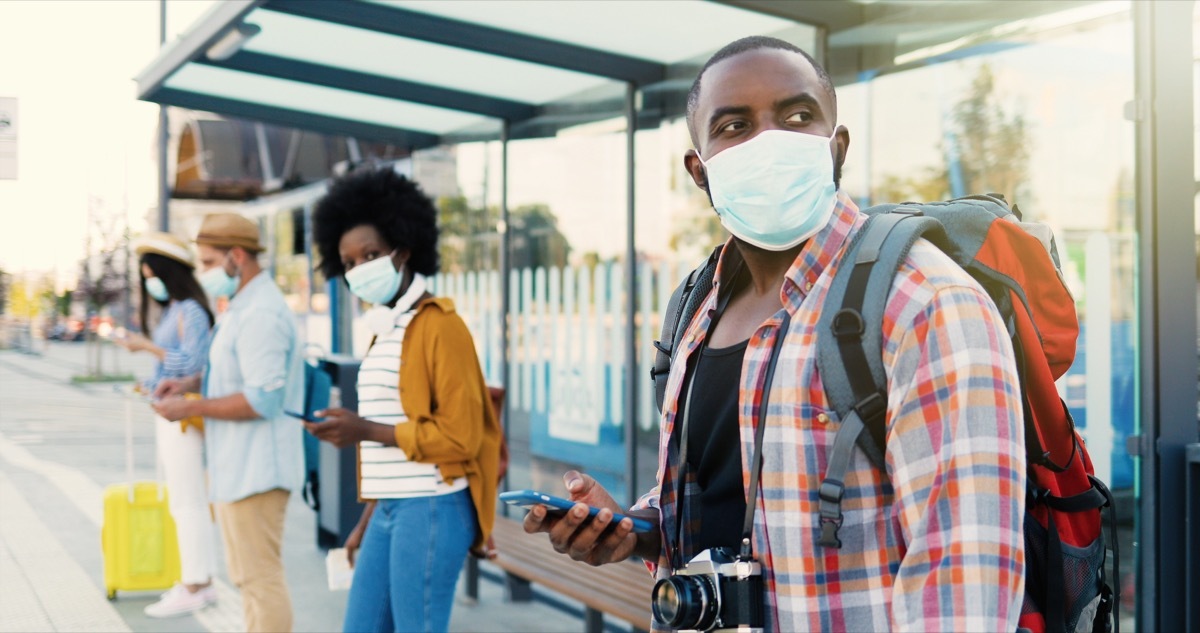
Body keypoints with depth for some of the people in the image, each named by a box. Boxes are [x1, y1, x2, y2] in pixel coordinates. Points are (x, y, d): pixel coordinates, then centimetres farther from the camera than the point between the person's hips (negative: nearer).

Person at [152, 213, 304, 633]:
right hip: (238, 468, 11)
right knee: (250, 577, 18)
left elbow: (262, 400, -25)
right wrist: (191, 384, 11)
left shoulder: (260, 315, -19)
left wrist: (190, 407, -18)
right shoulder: (242, 307, 15)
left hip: (255, 469, -11)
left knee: (261, 579, -6)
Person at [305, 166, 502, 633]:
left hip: (431, 509, -9)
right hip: (390, 509, 9)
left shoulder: (439, 326, -10)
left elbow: (461, 437, -16)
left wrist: (366, 430, -17)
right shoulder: (385, 328, 17)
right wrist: (367, 523, 22)